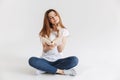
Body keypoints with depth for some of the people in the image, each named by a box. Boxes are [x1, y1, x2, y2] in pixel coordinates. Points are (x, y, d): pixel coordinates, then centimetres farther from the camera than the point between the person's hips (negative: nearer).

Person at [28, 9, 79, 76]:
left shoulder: (64, 31, 0)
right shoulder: (44, 32, -2)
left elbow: (60, 50, -6)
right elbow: (45, 50, -7)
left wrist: (59, 35, -14)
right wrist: (49, 47, -30)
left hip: (58, 60, 1)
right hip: (45, 60, 0)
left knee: (74, 60, -29)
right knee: (32, 60, -32)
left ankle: (45, 69, -22)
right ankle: (61, 71, -25)